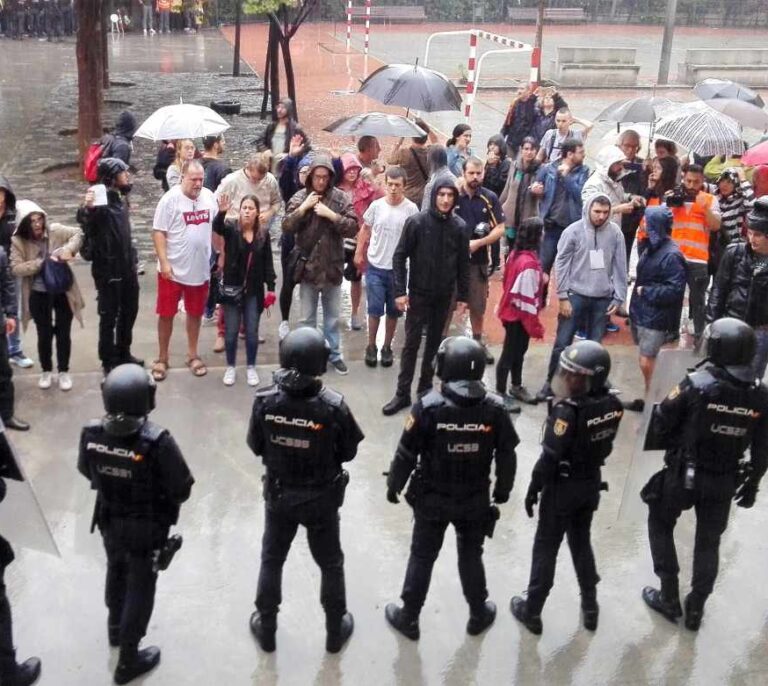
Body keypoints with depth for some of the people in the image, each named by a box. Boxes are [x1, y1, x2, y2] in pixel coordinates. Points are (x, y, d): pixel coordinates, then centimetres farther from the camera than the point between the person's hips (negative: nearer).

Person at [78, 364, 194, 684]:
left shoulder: (91, 433, -21)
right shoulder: (157, 441, -35)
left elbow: (86, 471, 0)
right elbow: (182, 488, -22)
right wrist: (165, 498, 0)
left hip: (109, 520, 5)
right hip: (147, 527, -4)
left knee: (116, 571, 29)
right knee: (140, 586, 14)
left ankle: (116, 627, 54)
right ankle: (128, 660, 28)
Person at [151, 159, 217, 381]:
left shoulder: (208, 196, 1)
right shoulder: (170, 199, -14)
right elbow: (158, 232, -14)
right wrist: (164, 262, -20)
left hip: (200, 269, 4)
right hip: (172, 269, -4)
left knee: (195, 313, 15)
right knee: (166, 314, 6)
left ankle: (192, 355, 30)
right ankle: (162, 358, 20)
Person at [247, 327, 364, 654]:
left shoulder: (265, 400, -20)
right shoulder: (333, 406, -27)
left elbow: (255, 445, -6)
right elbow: (348, 452, -12)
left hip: (278, 494, 2)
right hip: (321, 498, -2)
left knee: (271, 560, 23)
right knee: (331, 565, 20)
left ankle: (266, 629, 38)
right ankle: (335, 631, 36)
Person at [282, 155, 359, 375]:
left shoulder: (341, 198, -4)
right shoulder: (299, 198, -3)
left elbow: (353, 228, -10)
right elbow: (286, 227, -9)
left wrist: (331, 215, -21)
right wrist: (303, 207, -19)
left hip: (332, 267, 0)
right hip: (307, 266, 0)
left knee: (332, 317, 15)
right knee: (307, 317, 12)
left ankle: (335, 355, 28)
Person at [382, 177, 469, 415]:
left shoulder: (458, 226, -2)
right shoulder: (416, 222, -10)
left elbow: (463, 264, 4)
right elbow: (399, 257, -8)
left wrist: (463, 296, 3)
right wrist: (400, 291, -13)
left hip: (444, 296, 3)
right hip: (419, 293, -2)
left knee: (434, 342, 11)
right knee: (411, 343, 0)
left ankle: (425, 387, 23)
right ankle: (402, 393, 7)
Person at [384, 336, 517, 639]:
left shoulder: (428, 406, -21)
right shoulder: (494, 408, -14)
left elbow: (407, 453, -13)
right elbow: (507, 455, -4)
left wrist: (394, 485, 4)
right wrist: (503, 489, 13)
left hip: (432, 499, -1)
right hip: (475, 500, 2)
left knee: (422, 557, 16)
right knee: (471, 556, 22)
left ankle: (408, 618, 29)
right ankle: (478, 614, 38)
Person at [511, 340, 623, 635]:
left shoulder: (568, 411, -29)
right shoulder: (613, 404, -9)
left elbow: (550, 457, -23)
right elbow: (604, 444, 3)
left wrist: (533, 489, -11)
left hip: (563, 486, -6)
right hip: (592, 482, 6)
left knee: (546, 548, 10)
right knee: (581, 542, 23)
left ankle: (532, 611, 22)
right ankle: (590, 606, 34)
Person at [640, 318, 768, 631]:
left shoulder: (696, 384, -21)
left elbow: (661, 423, -11)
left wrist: (671, 445, 11)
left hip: (684, 473, -3)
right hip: (725, 481, 4)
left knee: (660, 524, 20)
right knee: (709, 541, 20)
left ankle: (669, 597, 24)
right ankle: (695, 608, 31)